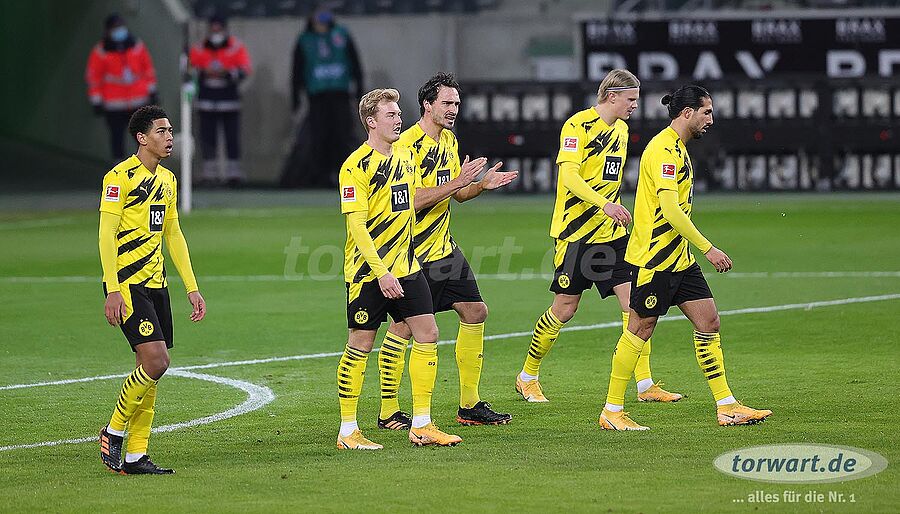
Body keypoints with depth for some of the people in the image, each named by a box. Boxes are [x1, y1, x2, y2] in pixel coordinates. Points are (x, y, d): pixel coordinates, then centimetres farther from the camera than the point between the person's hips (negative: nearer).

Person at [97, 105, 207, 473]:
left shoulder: (167, 180, 15)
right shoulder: (120, 177, -10)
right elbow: (106, 235, -13)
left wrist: (192, 288, 17)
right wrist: (112, 290, -20)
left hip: (156, 284, 8)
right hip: (127, 285, -8)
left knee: (151, 370, 5)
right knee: (155, 361, -17)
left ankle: (136, 456, 10)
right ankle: (113, 432, 0)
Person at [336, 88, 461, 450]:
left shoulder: (405, 156, 11)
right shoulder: (356, 166, -14)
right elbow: (357, 225, -18)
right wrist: (381, 272, -23)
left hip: (405, 267, 7)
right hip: (368, 271, -7)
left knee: (427, 334, 2)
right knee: (360, 345, -2)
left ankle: (421, 426, 10)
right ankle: (347, 431, 7)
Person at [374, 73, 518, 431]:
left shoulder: (449, 141, 12)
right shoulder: (408, 144, -16)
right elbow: (411, 200, -24)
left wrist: (482, 185, 1)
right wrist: (457, 182, -25)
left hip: (443, 247, 9)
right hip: (412, 251, -9)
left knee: (475, 311, 7)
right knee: (404, 326, -6)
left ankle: (470, 405, 15)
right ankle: (388, 412, 4)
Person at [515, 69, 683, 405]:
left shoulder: (621, 129, 13)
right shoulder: (578, 125, -12)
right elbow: (569, 176, -23)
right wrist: (605, 204, -35)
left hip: (610, 232, 7)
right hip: (574, 231, -7)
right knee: (564, 309, 0)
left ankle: (645, 385, -2)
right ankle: (527, 377, 18)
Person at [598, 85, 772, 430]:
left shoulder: (677, 148, 16)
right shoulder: (663, 150, -17)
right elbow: (670, 210, -24)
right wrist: (708, 249, -22)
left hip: (679, 259, 10)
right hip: (654, 259, -10)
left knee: (709, 322, 5)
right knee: (641, 329, -4)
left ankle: (726, 407, 7)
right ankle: (611, 412, 5)